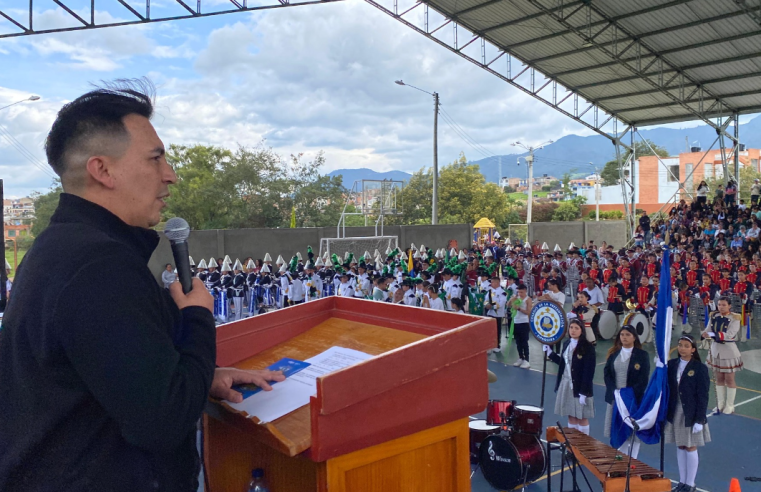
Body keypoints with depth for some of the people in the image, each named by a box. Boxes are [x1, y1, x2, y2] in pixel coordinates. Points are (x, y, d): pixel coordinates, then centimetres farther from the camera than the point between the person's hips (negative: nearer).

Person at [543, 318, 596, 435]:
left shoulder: (588, 347, -14)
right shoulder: (566, 344, 6)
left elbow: (589, 371, -16)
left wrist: (583, 392, -18)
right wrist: (550, 353, 8)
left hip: (580, 387, -6)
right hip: (566, 384, 6)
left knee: (582, 417, 6)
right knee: (571, 416, 15)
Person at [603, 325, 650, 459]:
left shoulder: (642, 355, -2)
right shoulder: (613, 353, 8)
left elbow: (643, 379, -7)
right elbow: (606, 373, 3)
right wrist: (615, 392, -11)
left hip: (634, 400, -3)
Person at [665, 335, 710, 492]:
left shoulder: (700, 368, -10)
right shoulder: (672, 364, 2)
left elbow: (703, 396, -10)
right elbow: (667, 388, 5)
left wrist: (699, 420, -12)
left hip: (691, 415, -4)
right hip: (675, 413, 4)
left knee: (691, 448, 6)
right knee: (680, 447, 13)